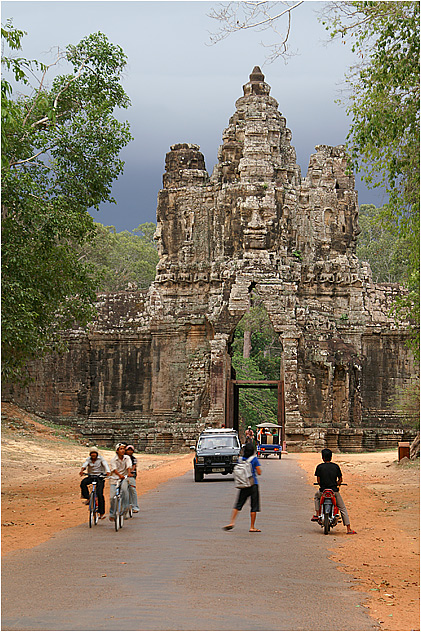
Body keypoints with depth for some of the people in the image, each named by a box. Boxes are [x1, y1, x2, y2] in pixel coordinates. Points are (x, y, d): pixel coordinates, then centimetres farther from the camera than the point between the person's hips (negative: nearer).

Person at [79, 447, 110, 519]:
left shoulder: (101, 458, -3)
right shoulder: (88, 459, 5)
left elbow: (105, 464, -20)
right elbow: (85, 464, -15)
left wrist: (107, 472, -41)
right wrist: (82, 470, -38)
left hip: (100, 477, -3)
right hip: (91, 476, 3)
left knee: (99, 494, -14)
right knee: (83, 482, -29)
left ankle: (102, 513, -10)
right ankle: (87, 498, -20)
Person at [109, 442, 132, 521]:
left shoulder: (127, 458, 3)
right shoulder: (113, 459, -5)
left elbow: (129, 466, -12)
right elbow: (114, 469, -20)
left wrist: (128, 473, -35)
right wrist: (119, 475, -38)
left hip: (124, 478, 0)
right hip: (114, 479, 0)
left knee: (124, 489, -32)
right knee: (112, 497, -7)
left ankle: (125, 507, -15)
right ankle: (112, 514, 13)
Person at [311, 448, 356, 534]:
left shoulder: (319, 467, -3)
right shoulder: (336, 466, 1)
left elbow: (318, 480, -2)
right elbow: (340, 479, 4)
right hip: (334, 491, 0)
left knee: (316, 495, 35)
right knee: (343, 508, 13)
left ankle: (317, 514, 22)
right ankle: (348, 529, 7)